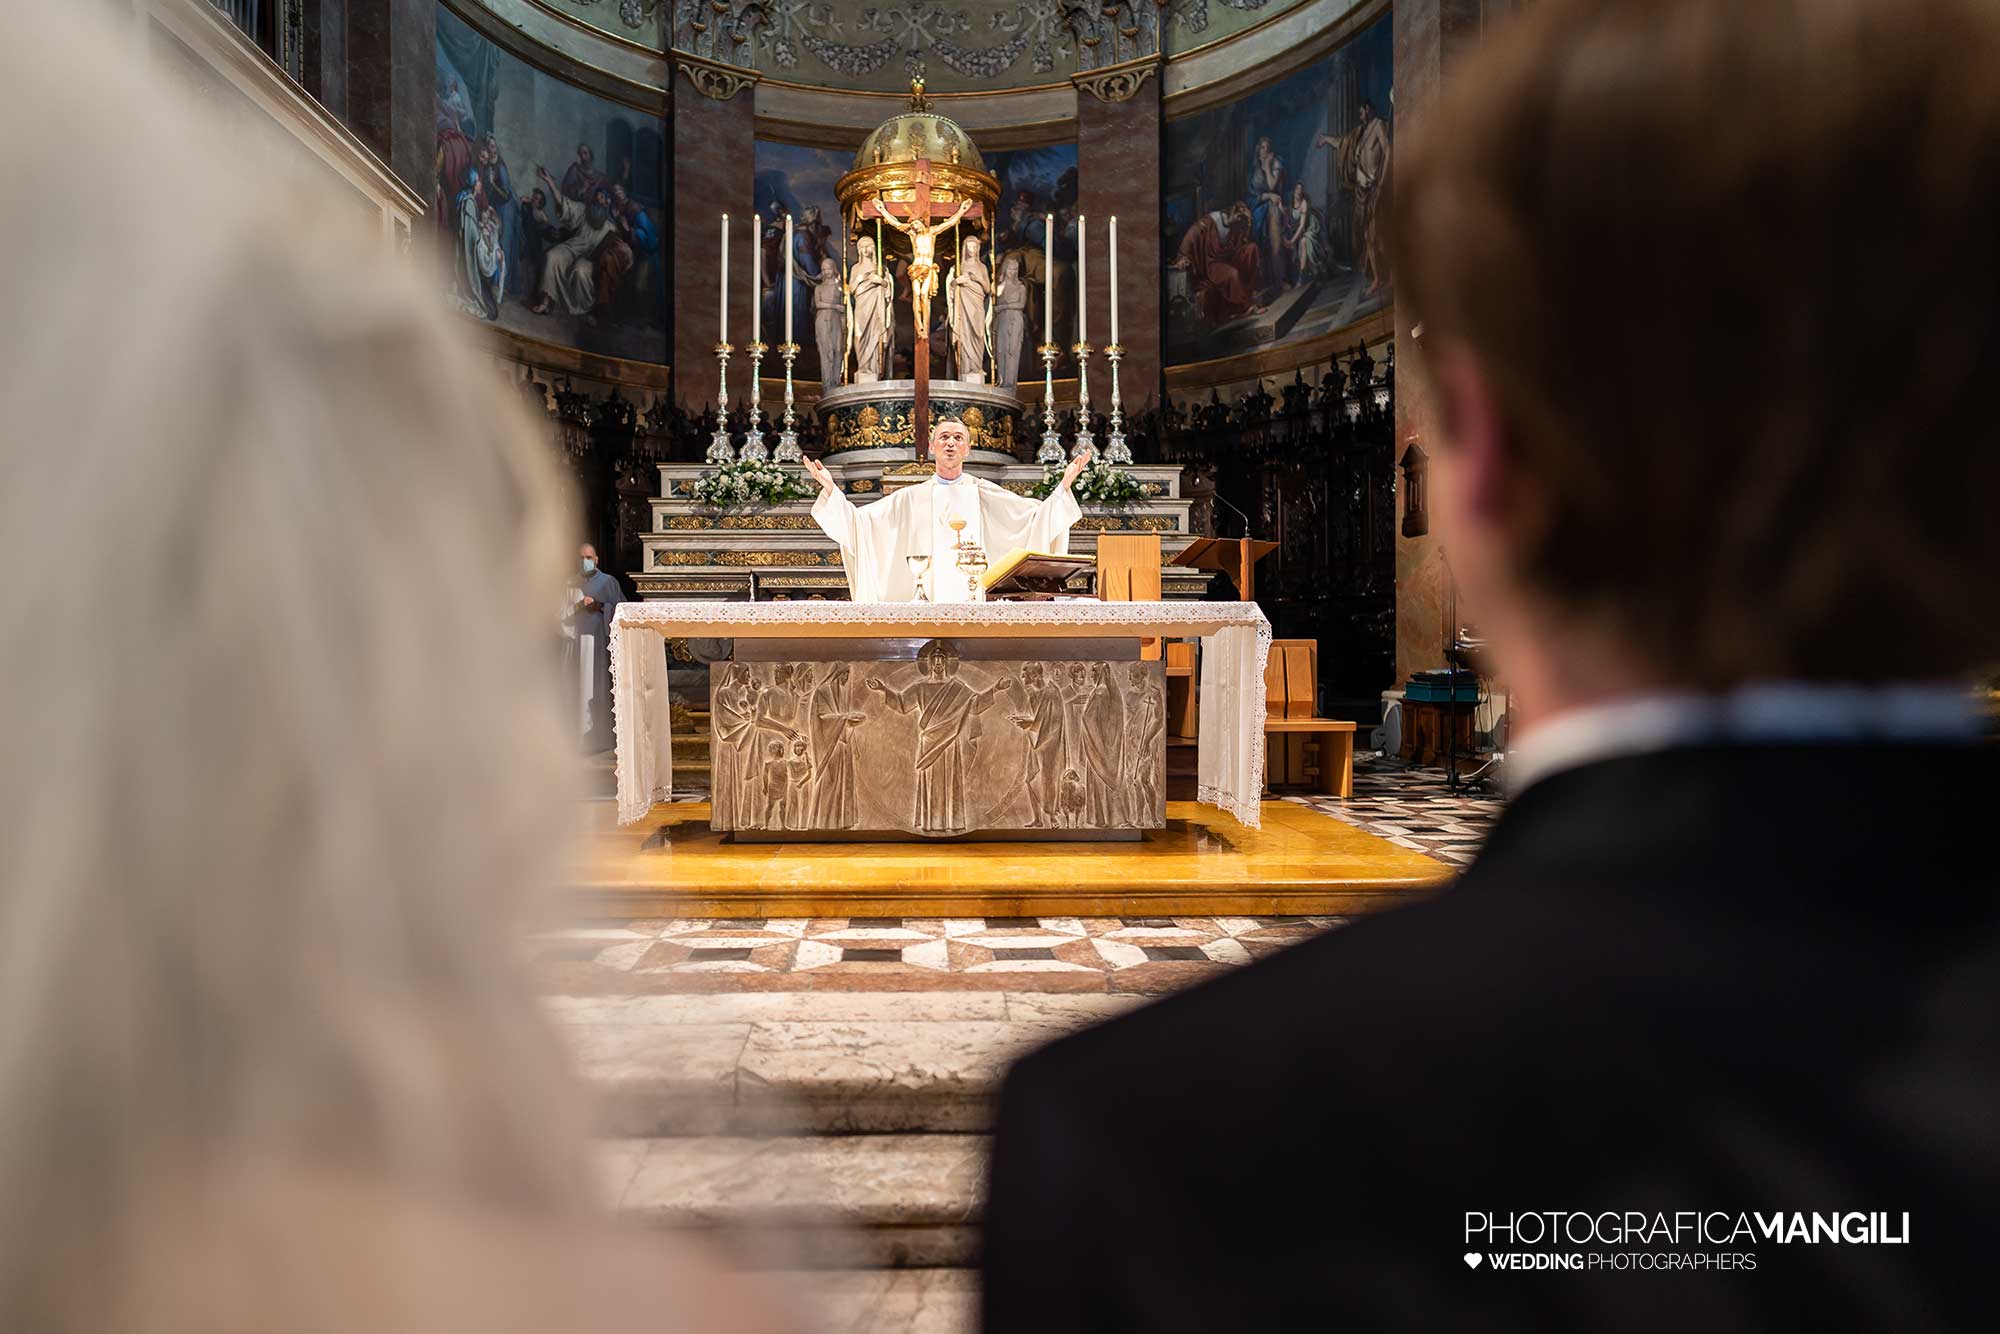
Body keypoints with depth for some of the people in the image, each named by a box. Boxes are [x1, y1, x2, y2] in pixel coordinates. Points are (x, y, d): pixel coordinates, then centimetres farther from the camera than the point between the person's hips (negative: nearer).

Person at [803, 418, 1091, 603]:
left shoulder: (985, 493, 12)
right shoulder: (910, 498, 14)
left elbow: (1038, 516, 8)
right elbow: (860, 521, 11)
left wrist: (1064, 484, -1)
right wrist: (831, 488, 2)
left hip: (978, 599, 0)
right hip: (925, 598, 1)